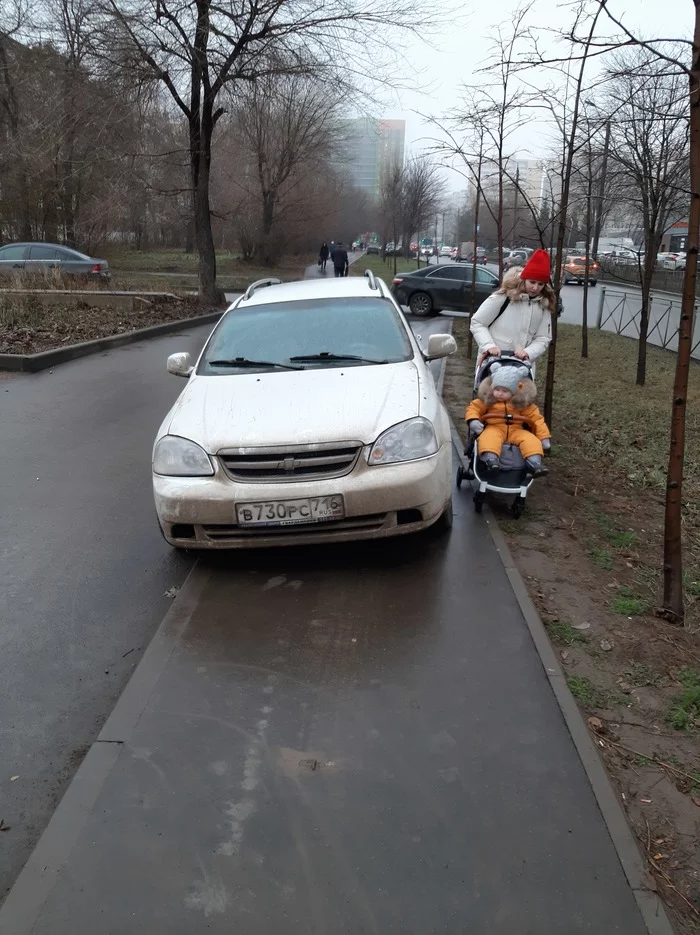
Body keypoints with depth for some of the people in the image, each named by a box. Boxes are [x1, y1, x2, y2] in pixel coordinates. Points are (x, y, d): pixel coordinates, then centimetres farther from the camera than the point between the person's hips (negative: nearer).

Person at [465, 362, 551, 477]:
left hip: (517, 430, 1)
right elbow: (473, 408, 8)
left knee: (531, 440, -26)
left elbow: (535, 418, 4)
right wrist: (473, 421, -15)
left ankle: (534, 463, -35)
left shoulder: (522, 403, 4)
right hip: (494, 428, -1)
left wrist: (544, 437, -2)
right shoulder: (486, 399, 5)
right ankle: (490, 460, -53)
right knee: (488, 438, -36)